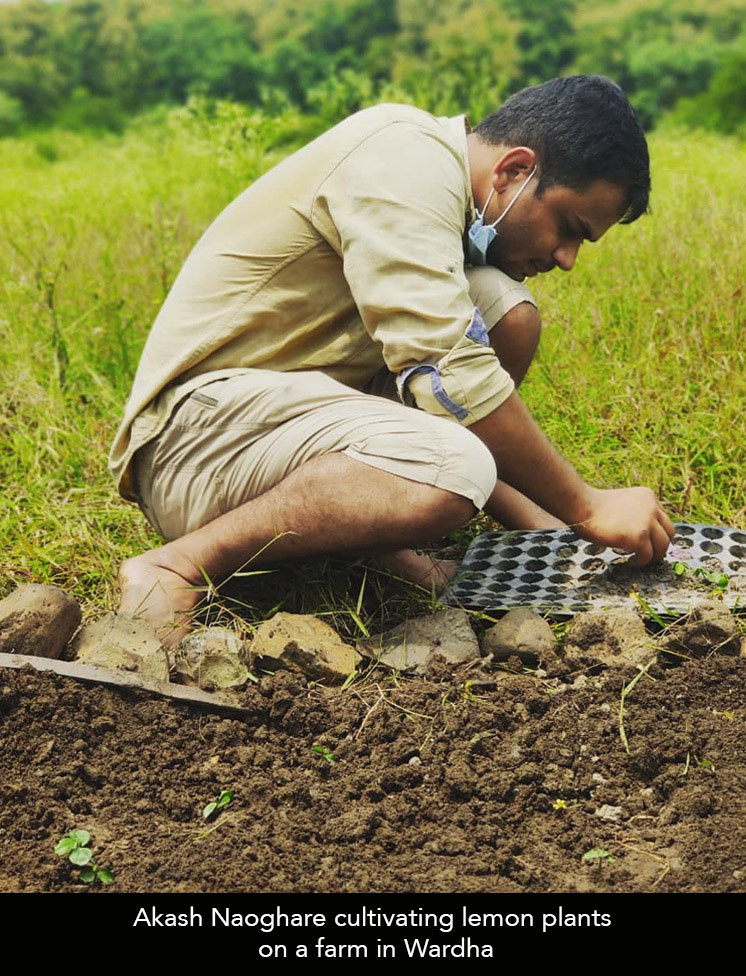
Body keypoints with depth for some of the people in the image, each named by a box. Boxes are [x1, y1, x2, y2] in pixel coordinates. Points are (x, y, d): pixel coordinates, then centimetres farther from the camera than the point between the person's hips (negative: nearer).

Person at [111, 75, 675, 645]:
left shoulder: (454, 207, 17)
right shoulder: (406, 160, -14)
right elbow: (448, 376, -24)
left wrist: (538, 522, 7)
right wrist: (585, 507, -15)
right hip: (202, 423, -9)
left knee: (507, 309, 0)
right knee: (453, 468, -34)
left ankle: (369, 535, -6)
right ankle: (177, 568, -19)